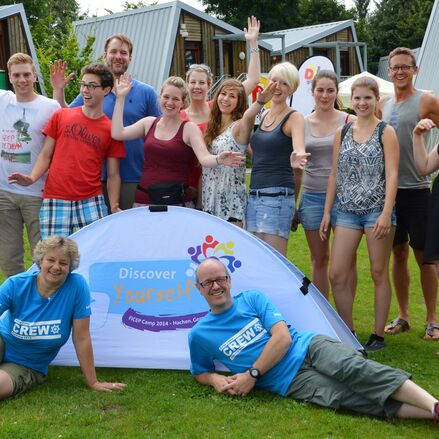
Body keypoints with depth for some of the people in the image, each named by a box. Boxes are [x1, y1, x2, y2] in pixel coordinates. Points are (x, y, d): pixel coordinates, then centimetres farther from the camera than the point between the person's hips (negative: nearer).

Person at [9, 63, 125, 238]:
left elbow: (113, 175, 7)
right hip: (55, 201, 0)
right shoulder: (61, 116, 8)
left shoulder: (111, 129, 6)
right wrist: (31, 178, -8)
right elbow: (46, 154, 9)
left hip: (91, 202, 0)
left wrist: (114, 207, -3)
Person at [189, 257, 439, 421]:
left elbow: (282, 337, -3)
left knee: (353, 368, -31)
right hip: (292, 382, -1)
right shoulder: (199, 335, 7)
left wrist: (251, 375, -10)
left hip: (310, 347, 1)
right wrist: (215, 379, -3)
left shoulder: (252, 298, 7)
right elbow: (200, 372, 22)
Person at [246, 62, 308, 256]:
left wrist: (297, 160, -43)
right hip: (254, 195, 7)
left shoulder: (294, 118, -5)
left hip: (278, 196, -7)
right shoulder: (263, 116, 16)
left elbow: (299, 150, -25)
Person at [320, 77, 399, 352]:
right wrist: (327, 212, 9)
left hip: (377, 209, -4)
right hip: (347, 211, 4)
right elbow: (335, 175, 14)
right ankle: (348, 333, 15)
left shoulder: (385, 132, -1)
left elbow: (392, 175, -8)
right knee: (337, 275, 0)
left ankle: (378, 335, 14)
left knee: (379, 273, 4)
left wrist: (386, 213, -17)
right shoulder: (342, 133, 11)